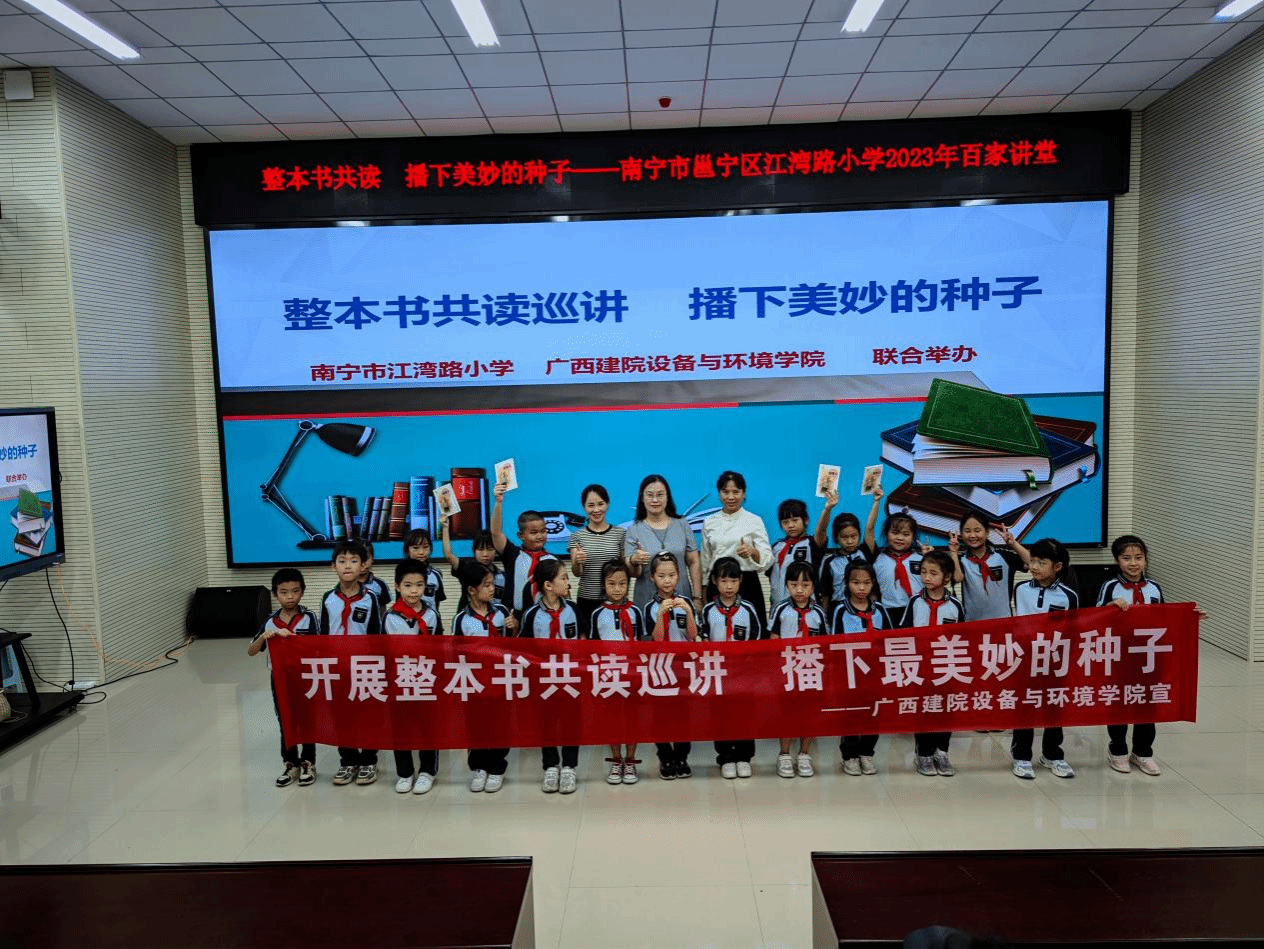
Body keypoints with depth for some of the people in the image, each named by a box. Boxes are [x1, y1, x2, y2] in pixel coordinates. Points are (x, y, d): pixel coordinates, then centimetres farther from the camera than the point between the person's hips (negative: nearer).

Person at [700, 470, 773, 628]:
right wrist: (702, 596, 12)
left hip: (747, 584, -2)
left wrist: (752, 551, -24)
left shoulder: (754, 521, 1)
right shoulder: (709, 523, 9)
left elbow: (768, 558, -4)